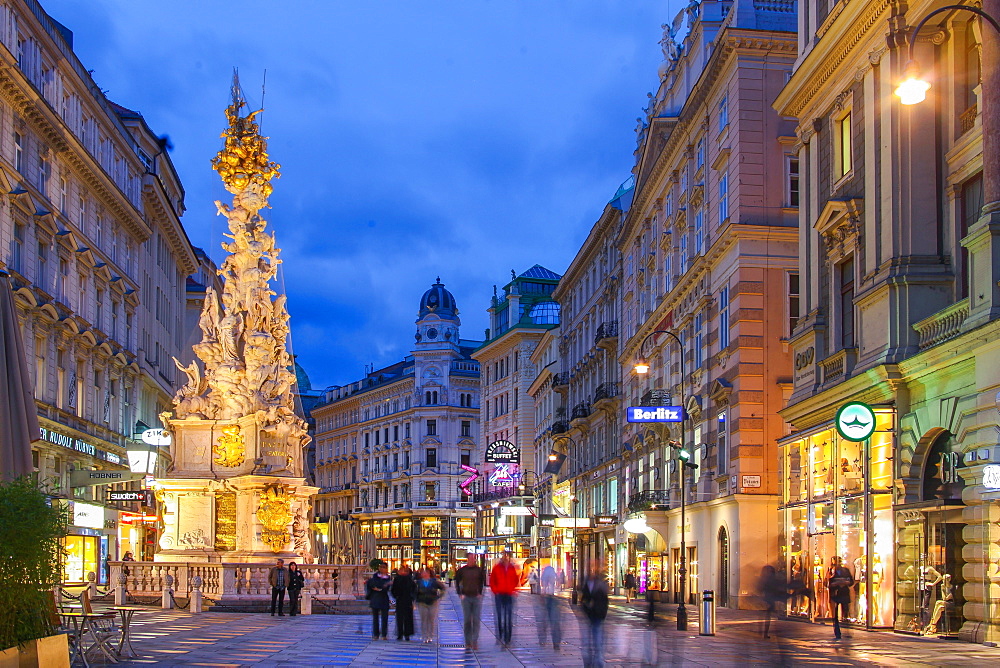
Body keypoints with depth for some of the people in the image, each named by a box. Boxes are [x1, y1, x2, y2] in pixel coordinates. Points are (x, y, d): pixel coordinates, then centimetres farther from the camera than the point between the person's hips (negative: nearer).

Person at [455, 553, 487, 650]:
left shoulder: (479, 570, 2)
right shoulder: (462, 570, 2)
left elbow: (483, 582, 10)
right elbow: (457, 582, 10)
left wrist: (480, 593, 0)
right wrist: (460, 594, 2)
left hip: (477, 597, 0)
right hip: (466, 597, 0)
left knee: (476, 620, -2)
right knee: (467, 620, 2)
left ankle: (475, 642, 1)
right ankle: (468, 643, 9)